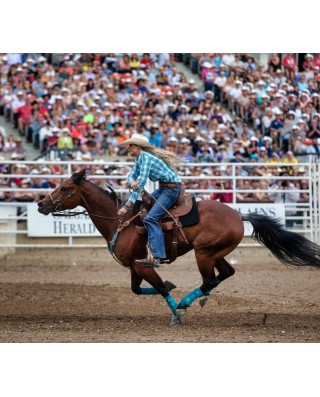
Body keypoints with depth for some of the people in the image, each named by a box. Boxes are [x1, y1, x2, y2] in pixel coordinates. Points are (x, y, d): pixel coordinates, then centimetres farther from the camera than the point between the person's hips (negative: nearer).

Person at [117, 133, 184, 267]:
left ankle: (157, 257, -32)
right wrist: (132, 182, -15)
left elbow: (141, 182, -22)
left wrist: (127, 206, -23)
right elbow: (131, 176, 13)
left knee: (151, 218, -22)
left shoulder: (146, 157, -16)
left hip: (172, 189, -11)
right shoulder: (139, 159, 13)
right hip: (163, 188, 11)